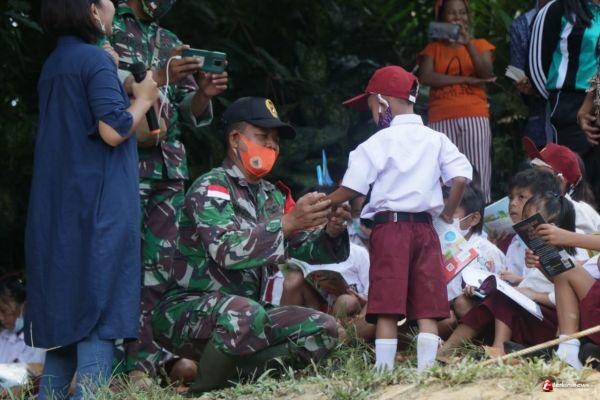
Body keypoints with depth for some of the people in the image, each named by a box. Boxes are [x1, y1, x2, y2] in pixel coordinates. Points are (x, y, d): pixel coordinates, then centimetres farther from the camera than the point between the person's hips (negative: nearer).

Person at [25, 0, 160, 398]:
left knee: (64, 312, 11)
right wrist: (143, 100, -1)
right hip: (99, 203, -8)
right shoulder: (97, 60, -11)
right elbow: (113, 130, -18)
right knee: (100, 307, -9)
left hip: (57, 209, 8)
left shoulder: (53, 66, 15)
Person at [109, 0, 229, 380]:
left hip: (170, 167, 6)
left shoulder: (172, 44, 21)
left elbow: (189, 115, 19)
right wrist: (158, 77, -19)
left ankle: (146, 361, 0)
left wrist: (203, 94, -3)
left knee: (163, 263, 0)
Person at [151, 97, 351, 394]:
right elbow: (227, 250, -28)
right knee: (246, 314, -38)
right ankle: (202, 391, -14)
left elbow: (309, 250, 9)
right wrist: (288, 223, -35)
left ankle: (236, 370, -11)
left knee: (324, 330, -7)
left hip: (244, 313, 8)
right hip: (186, 310, -8)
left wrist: (330, 232, -13)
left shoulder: (270, 196, 14)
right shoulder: (210, 189, -11)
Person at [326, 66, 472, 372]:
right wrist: (448, 212, 14)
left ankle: (384, 370, -10)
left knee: (387, 308, -6)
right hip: (425, 227, 4)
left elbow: (351, 189, -5)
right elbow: (461, 177, 0)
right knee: (427, 308, 2)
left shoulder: (378, 142, -1)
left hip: (389, 226, -4)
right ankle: (426, 369, -4)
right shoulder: (435, 140, 10)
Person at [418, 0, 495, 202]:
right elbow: (426, 78, -2)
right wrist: (466, 80, -6)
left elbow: (486, 75, -1)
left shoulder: (479, 45, 16)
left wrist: (468, 44, -12)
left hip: (474, 117, 0)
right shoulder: (433, 48, 17)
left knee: (478, 178, -10)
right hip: (441, 119, 0)